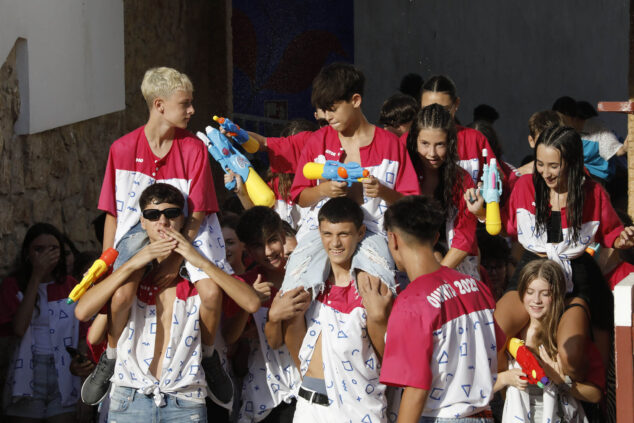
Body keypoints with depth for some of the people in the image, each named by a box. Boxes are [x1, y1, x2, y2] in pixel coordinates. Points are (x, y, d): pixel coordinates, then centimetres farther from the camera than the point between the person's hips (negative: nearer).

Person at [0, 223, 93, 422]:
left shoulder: (71, 286, 9)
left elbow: (82, 334, 10)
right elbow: (19, 329, -16)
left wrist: (80, 362, -13)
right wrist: (36, 276, -14)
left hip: (63, 381, 2)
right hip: (27, 380, -2)